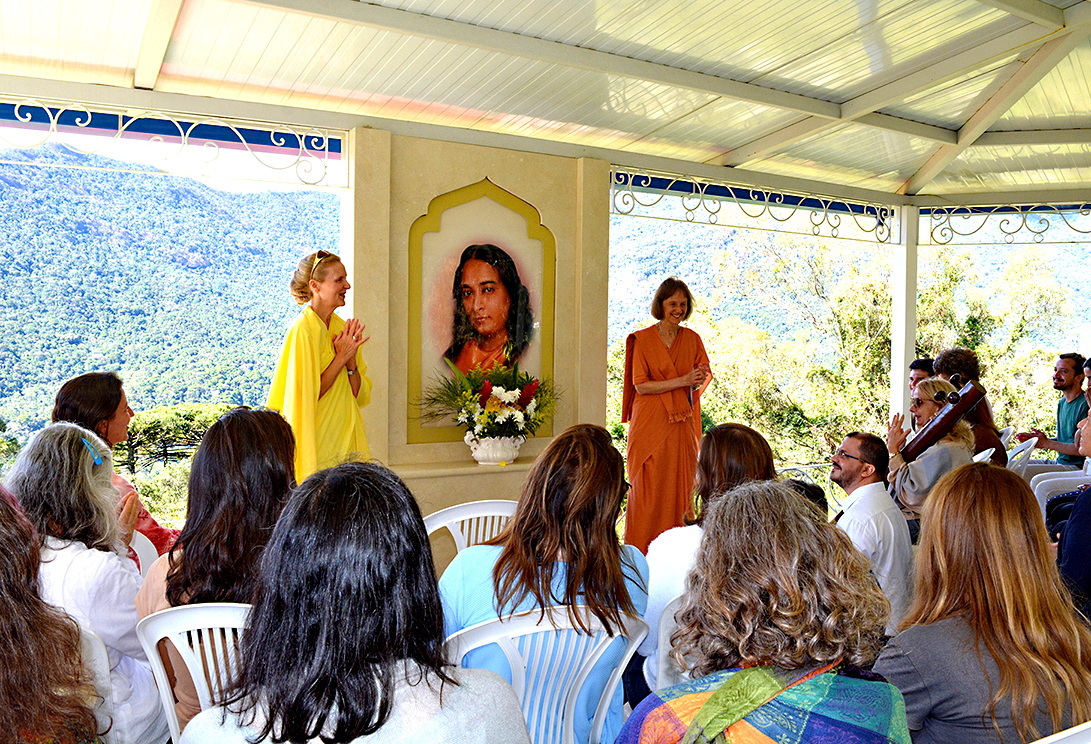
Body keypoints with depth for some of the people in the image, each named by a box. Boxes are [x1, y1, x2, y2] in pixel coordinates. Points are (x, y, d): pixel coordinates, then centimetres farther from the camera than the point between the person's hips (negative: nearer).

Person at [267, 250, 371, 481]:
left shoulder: (342, 327, 9)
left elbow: (360, 396, 7)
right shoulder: (303, 330, -12)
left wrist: (351, 361, -9)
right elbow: (307, 396, -16)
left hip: (345, 442, 6)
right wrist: (341, 357, -15)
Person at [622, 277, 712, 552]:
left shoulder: (692, 339, 10)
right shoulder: (643, 339, -2)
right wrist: (682, 380, -16)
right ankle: (641, 552, 7)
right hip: (650, 423, -3)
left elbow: (704, 377, 9)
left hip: (682, 422, 3)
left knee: (680, 485, 2)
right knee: (648, 486, -3)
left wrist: (700, 380, -14)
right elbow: (641, 385, -8)